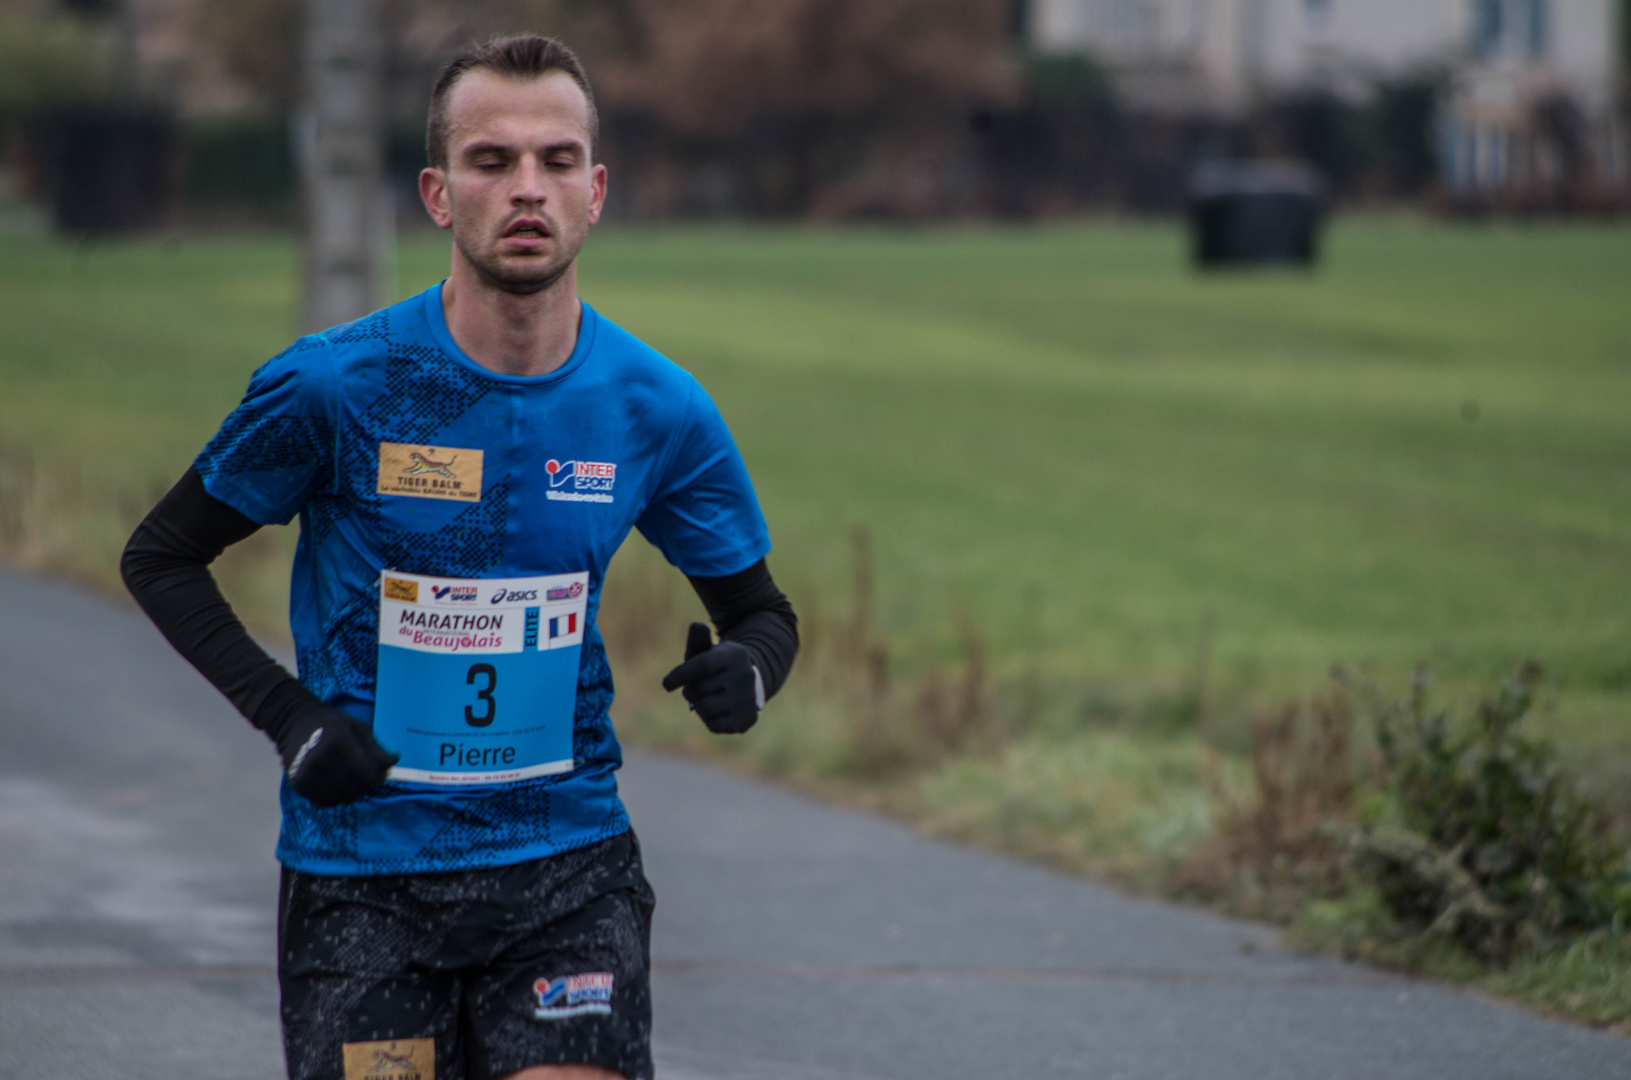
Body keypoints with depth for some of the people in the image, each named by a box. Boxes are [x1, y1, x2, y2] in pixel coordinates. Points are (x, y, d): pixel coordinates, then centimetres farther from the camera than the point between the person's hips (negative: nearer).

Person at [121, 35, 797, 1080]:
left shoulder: (659, 411, -1)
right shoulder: (332, 386, -9)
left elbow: (759, 608, 12)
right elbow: (161, 556, 3)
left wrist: (747, 669, -12)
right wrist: (286, 712, -10)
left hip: (570, 869, 1)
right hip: (360, 873, -1)